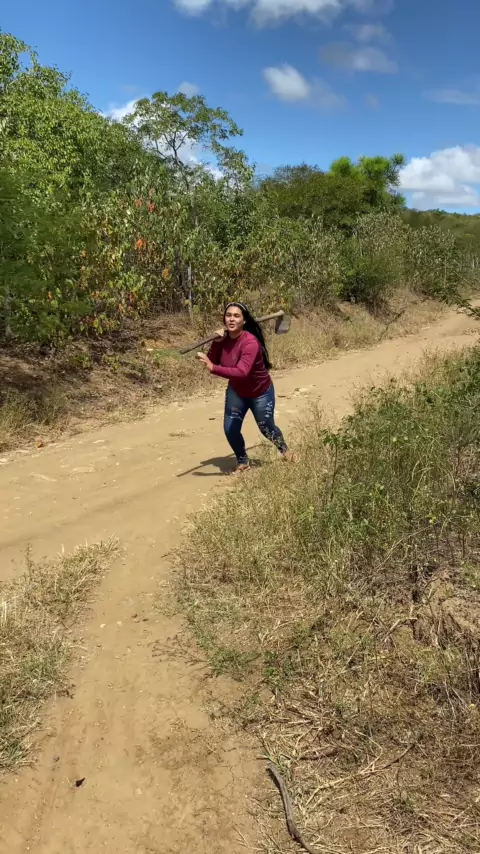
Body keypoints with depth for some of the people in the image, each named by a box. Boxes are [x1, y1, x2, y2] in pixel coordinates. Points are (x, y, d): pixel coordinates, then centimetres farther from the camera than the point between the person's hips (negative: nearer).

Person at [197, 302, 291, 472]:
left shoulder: (251, 342, -34)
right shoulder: (224, 338, -12)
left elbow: (242, 372, -44)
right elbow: (211, 362, -14)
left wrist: (213, 368, -53)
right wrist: (216, 342, -27)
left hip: (260, 392, -5)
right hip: (236, 391, 5)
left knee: (267, 429, 14)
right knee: (230, 429, -4)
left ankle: (284, 450, 48)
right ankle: (243, 462, 24)